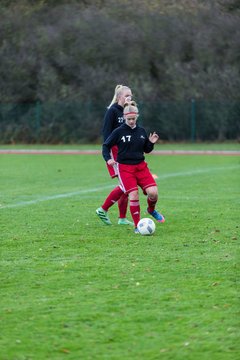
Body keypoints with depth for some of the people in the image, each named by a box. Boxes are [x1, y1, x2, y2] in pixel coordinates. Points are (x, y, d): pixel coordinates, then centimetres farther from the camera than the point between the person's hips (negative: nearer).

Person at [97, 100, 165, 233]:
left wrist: (151, 143, -4)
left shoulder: (141, 131, 7)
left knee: (153, 192, -11)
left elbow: (146, 150, 16)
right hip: (125, 167, -3)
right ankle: (137, 226, -4)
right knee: (134, 195, -16)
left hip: (141, 166, 4)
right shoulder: (119, 132, -5)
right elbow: (106, 146, 0)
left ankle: (151, 210, 24)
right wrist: (108, 159, -17)